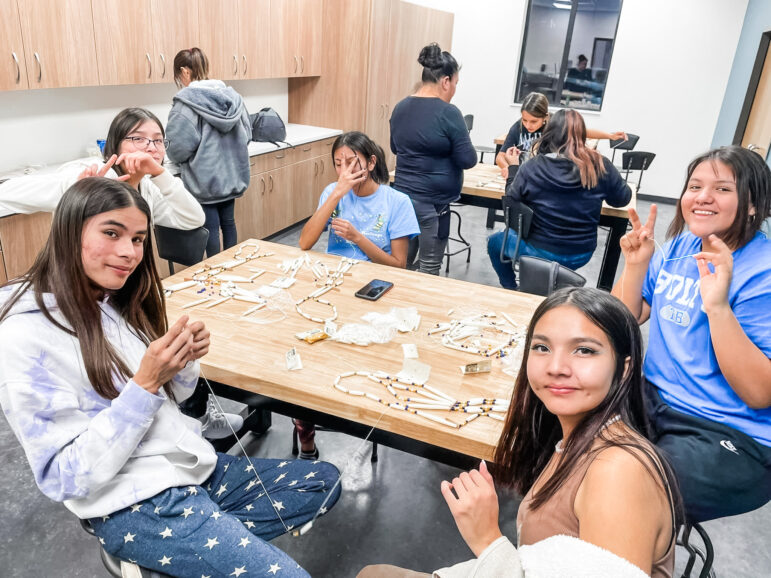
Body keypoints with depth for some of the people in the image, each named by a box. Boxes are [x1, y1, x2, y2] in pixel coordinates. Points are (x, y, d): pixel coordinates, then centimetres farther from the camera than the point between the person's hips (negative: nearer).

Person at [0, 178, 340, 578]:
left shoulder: (115, 303, 4)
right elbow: (67, 480, -19)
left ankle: (218, 538, 9)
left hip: (194, 465, 8)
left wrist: (184, 360, -10)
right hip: (135, 506, -8)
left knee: (324, 481, 10)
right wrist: (145, 382, -27)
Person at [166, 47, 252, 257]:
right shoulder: (232, 95, 3)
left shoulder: (186, 100, -15)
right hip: (232, 174, 6)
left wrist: (176, 158, 3)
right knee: (228, 222, 17)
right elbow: (247, 134, 8)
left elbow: (179, 147, -18)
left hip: (204, 178, -6)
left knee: (210, 227, 5)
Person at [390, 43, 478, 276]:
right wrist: (456, 146, 6)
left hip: (402, 195, 7)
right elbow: (468, 160, -13)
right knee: (429, 268, 6)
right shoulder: (448, 113, -16)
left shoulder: (400, 107, 6)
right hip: (432, 202, -7)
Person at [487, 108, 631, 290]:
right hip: (582, 255, 4)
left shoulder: (533, 167, -18)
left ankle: (511, 291, 28)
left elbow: (512, 198, -3)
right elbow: (622, 198, 1)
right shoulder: (601, 166, -13)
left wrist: (512, 166, 11)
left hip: (542, 252, -3)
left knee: (494, 241, 25)